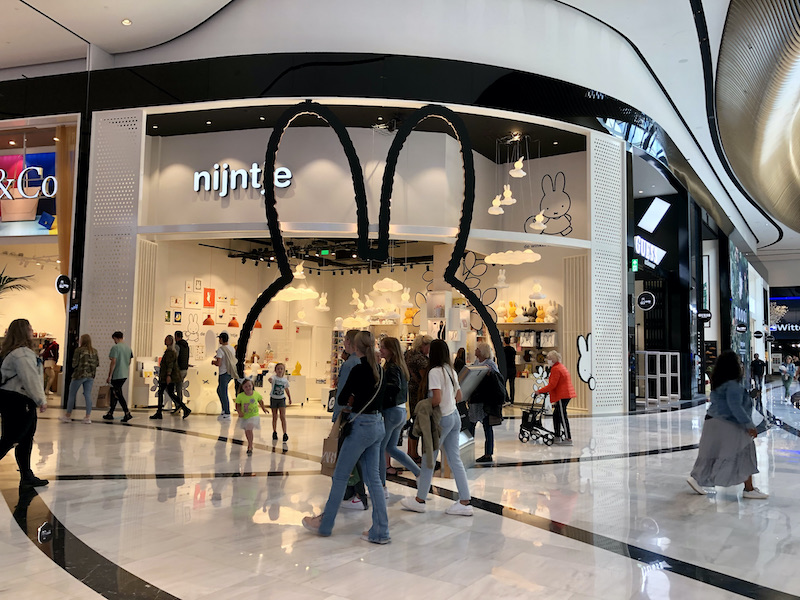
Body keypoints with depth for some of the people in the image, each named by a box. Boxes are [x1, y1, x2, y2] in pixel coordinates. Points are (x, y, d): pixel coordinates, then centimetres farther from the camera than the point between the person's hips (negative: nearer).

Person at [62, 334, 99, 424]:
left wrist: (74, 366, 11)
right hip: (90, 375, 4)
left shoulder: (79, 350, -11)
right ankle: (88, 417, 3)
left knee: (72, 394, 9)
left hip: (79, 374, -4)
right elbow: (97, 363, 6)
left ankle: (68, 416, 17)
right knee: (88, 395, 5)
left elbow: (74, 364, -11)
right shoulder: (94, 351, 3)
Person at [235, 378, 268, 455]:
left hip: (253, 416, -2)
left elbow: (260, 401, 6)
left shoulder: (256, 394, -13)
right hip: (244, 417, 2)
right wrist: (239, 412, -22)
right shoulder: (240, 396, -17)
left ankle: (250, 447, -7)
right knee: (246, 431, 17)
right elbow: (237, 405, -7)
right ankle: (250, 444, 43)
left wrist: (263, 408, 2)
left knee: (249, 430, -18)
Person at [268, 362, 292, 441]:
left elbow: (287, 389, 13)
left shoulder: (285, 380, -4)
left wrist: (289, 398, 19)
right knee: (274, 417, 10)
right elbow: (271, 379, -40)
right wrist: (270, 380, -64)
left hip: (281, 399, 1)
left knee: (283, 417, -7)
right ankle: (274, 432, 25)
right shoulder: (274, 377, -14)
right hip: (273, 399, -1)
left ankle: (285, 434, -6)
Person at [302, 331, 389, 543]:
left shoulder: (358, 370, -16)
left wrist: (348, 404, 10)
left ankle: (325, 524, 22)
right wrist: (354, 407, 6)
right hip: (378, 425, 8)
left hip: (361, 426, -8)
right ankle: (380, 531, 12)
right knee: (373, 478, 11)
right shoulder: (379, 369, 7)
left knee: (340, 477, 7)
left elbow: (342, 398, -11)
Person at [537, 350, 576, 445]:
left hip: (562, 396, -11)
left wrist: (540, 391, -13)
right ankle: (557, 437, 18)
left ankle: (568, 439, -9)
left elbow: (552, 385, -19)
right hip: (566, 394, 11)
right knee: (556, 415, 14)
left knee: (563, 417, -9)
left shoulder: (556, 369, -14)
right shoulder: (561, 367, 19)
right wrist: (546, 391, 21)